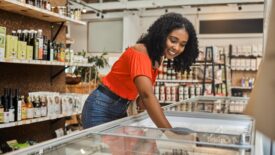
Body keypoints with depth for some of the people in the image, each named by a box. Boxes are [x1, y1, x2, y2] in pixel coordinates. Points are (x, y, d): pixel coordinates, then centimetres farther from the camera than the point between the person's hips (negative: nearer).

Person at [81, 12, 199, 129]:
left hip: (121, 109, 8)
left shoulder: (156, 57, 0)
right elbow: (147, 95, -41)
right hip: (102, 109, -8)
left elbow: (142, 92, 7)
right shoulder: (140, 53, -27)